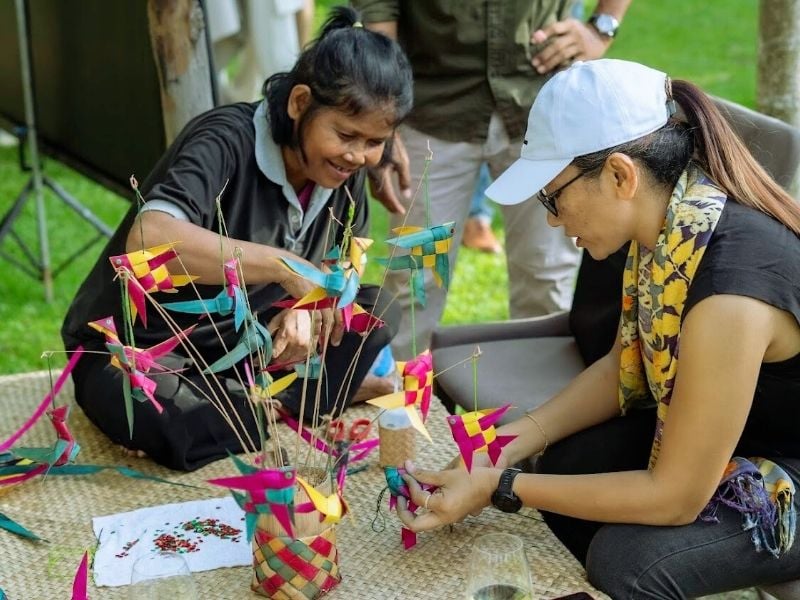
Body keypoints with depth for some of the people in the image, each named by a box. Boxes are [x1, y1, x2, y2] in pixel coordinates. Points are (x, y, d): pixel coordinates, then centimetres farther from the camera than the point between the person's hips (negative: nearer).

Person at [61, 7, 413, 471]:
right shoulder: (226, 142, -29)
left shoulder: (345, 168, -8)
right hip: (135, 347, -5)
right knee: (182, 428, -36)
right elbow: (148, 239, -46)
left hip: (239, 341, 6)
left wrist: (307, 311, -21)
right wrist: (284, 266, -50)